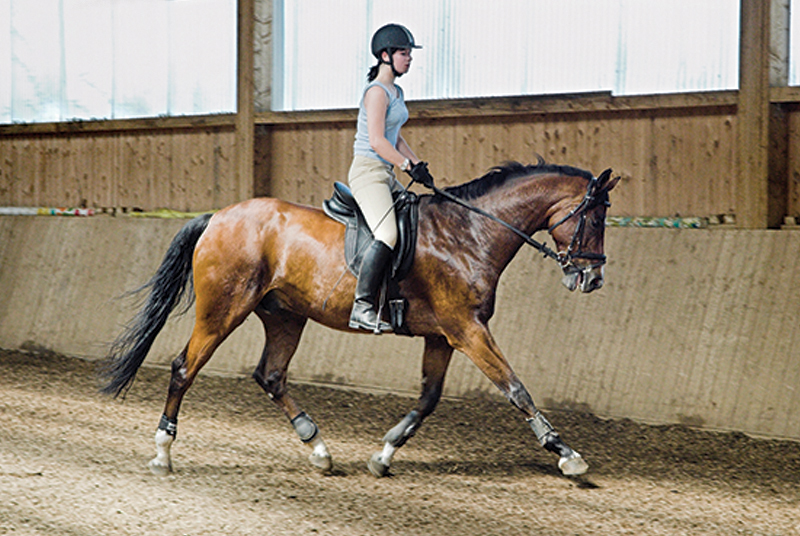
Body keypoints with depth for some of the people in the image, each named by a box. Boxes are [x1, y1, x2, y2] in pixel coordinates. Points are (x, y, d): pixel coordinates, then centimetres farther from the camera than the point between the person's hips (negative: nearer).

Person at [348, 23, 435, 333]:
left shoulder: (396, 92, 18)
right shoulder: (377, 92, -12)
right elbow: (376, 140, -20)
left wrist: (418, 164, 12)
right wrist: (409, 167, -20)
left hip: (385, 174, 10)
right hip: (368, 171, -10)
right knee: (388, 235, -27)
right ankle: (362, 307, -30)